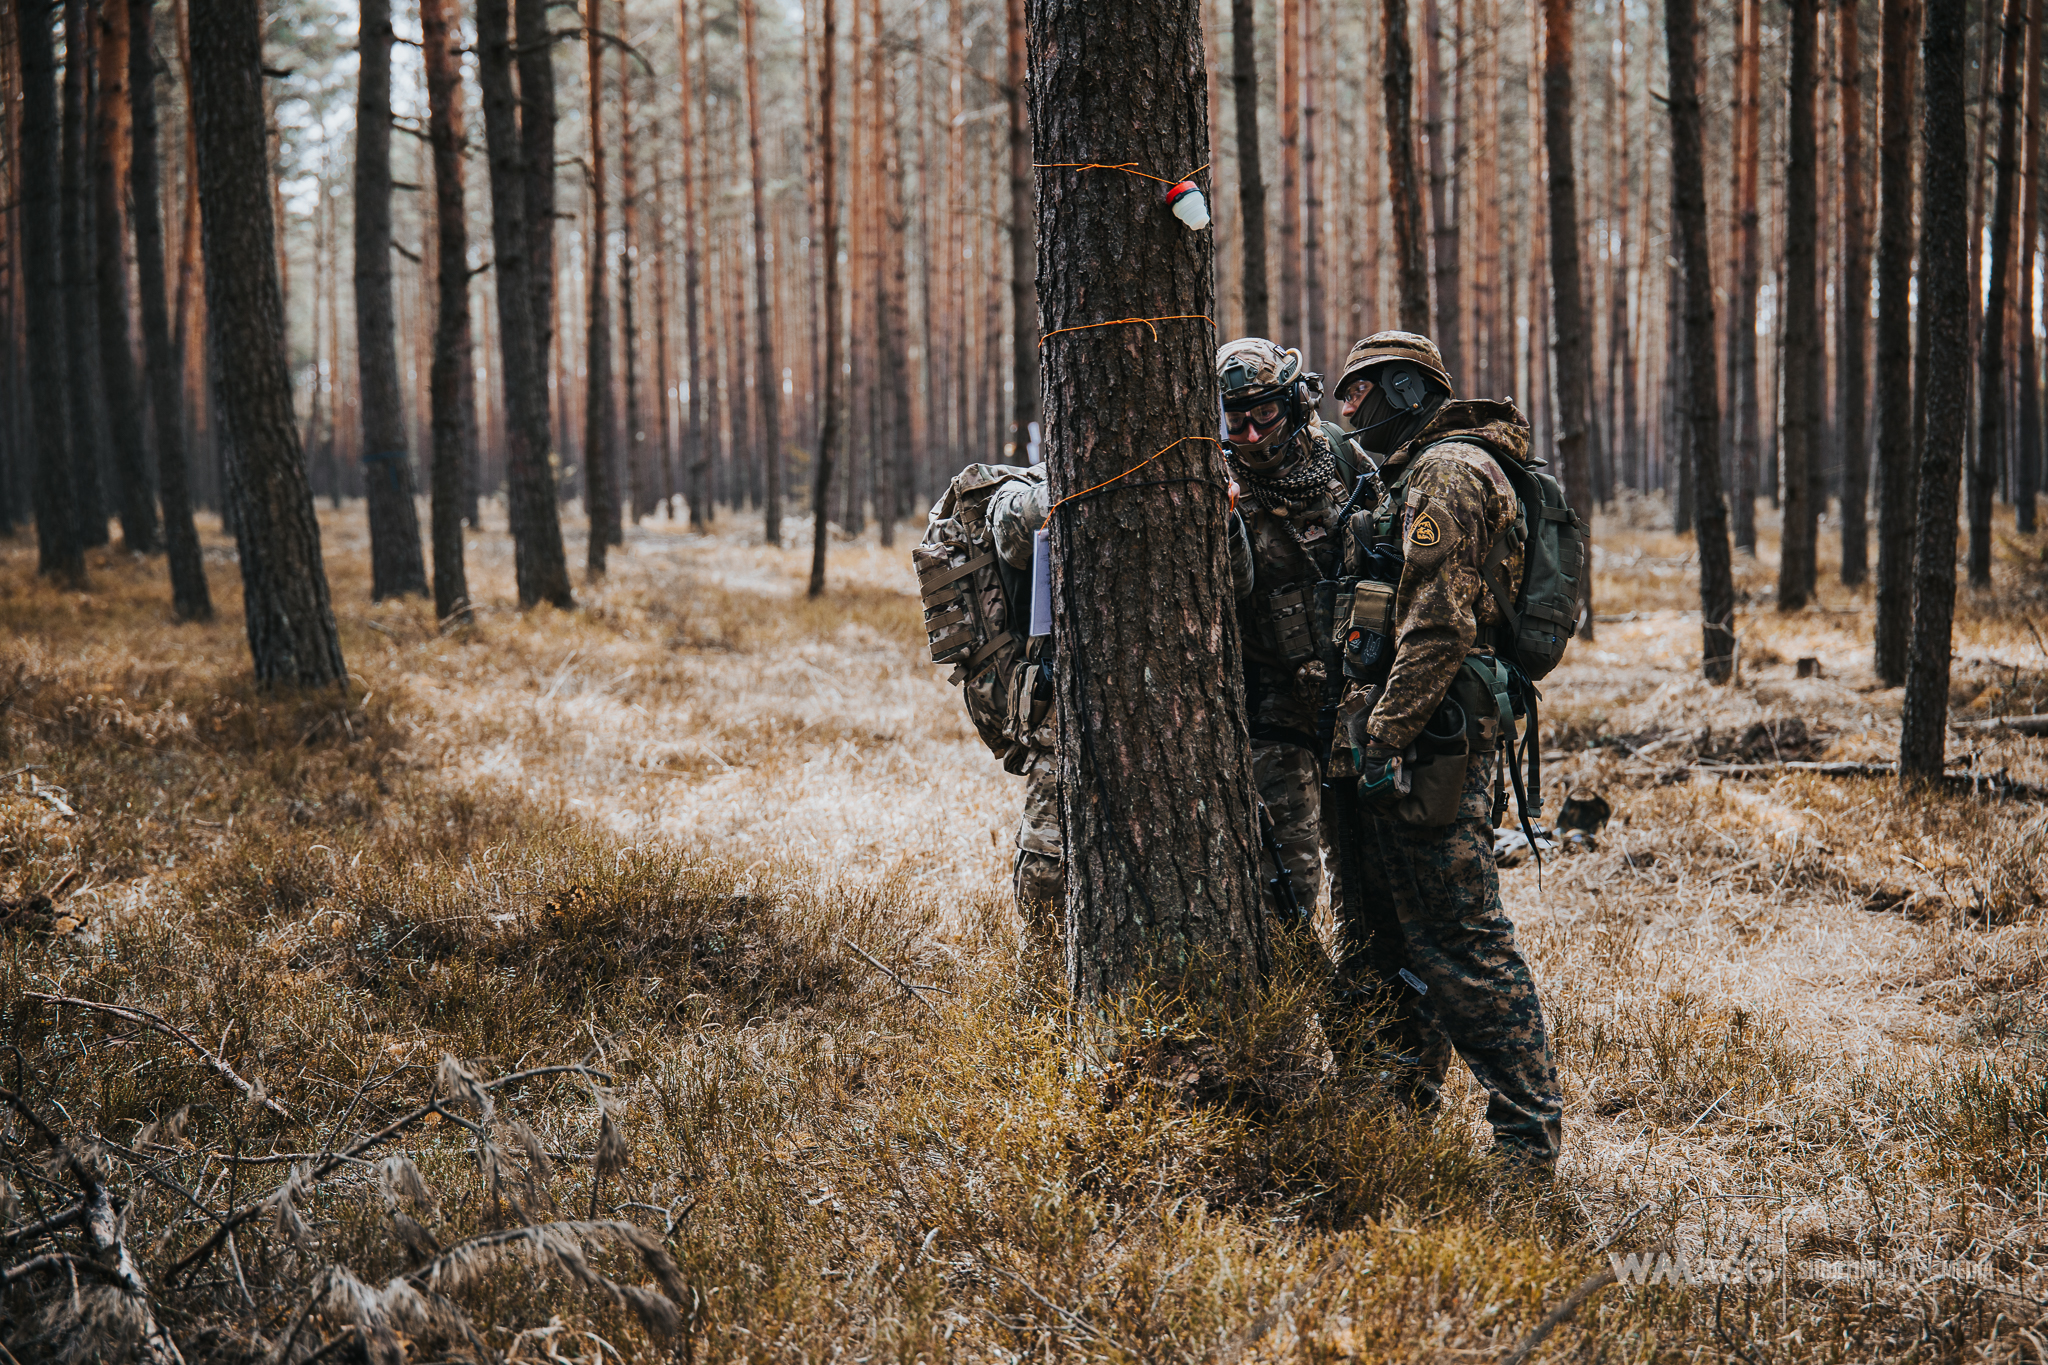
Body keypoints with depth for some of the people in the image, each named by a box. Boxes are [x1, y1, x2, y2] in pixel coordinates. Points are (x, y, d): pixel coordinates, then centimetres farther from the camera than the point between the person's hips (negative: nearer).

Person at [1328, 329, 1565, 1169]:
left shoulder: (1448, 471, -11)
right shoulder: (1414, 478, 22)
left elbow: (1438, 627, -20)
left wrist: (1386, 736, -20)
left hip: (1427, 747, -11)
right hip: (1422, 743, 11)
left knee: (1462, 948, -8)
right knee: (1381, 946, 16)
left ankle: (1528, 1140, -5)